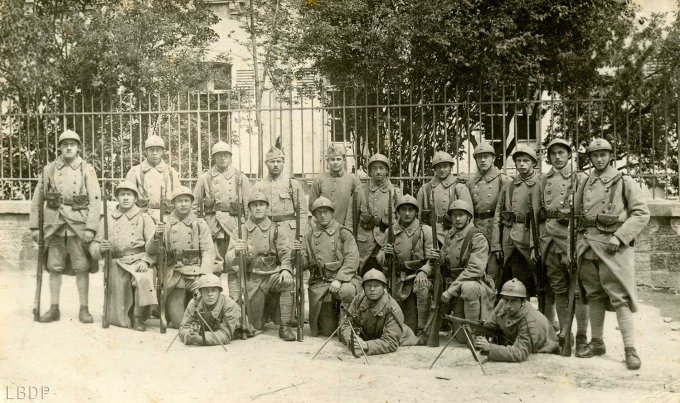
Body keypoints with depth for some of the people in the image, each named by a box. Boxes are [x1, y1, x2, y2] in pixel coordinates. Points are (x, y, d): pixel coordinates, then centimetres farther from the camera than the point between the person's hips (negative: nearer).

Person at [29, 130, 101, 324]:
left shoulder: (87, 170, 1)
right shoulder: (49, 169, 7)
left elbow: (95, 200, -5)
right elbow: (37, 199, 11)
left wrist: (91, 227, -13)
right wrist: (34, 226, 5)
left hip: (79, 224, -2)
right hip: (54, 224, 2)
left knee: (82, 268, 0)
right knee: (54, 267, 6)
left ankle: (84, 309, 7)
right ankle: (54, 309, 14)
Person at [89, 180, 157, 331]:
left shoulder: (144, 218, 9)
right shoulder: (108, 218, 14)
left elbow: (153, 246, -1)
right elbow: (93, 246, 12)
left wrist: (146, 261, -19)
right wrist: (100, 248, -12)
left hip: (139, 261, -1)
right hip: (117, 264, 1)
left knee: (144, 279, -37)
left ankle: (139, 317, -15)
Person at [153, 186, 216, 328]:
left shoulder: (200, 224, 8)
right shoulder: (165, 224, 11)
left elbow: (208, 251, 0)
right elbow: (152, 251, 4)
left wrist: (203, 276, -14)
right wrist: (157, 236, -17)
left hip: (195, 272, 0)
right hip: (173, 275, 0)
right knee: (179, 322, -8)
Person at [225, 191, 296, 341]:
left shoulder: (277, 229, 4)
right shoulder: (242, 230, 4)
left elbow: (286, 253, -8)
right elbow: (229, 260, -5)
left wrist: (286, 269, -31)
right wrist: (236, 251, -29)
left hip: (273, 275, -1)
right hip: (252, 280, 1)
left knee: (289, 282, -35)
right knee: (257, 326, 0)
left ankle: (284, 327, -20)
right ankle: (267, 309, 36)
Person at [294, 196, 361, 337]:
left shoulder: (343, 233, 1)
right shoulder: (311, 236, 11)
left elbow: (352, 260, -9)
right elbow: (306, 264, 10)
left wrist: (338, 280, -21)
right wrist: (299, 252, -11)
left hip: (342, 278, -2)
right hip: (319, 284, 2)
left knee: (347, 291, -39)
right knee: (327, 331, -4)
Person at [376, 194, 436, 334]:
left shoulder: (425, 230, 0)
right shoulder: (391, 231, 8)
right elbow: (379, 259, 12)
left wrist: (423, 271, -26)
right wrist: (384, 255, -13)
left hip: (419, 276, -2)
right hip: (398, 280, 2)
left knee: (421, 284, -37)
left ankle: (423, 329, -27)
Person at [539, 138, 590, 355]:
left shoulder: (580, 178, 4)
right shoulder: (543, 181, 16)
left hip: (572, 236, -4)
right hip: (549, 238, 4)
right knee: (558, 289, 9)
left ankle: (581, 338, 2)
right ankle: (564, 335, 17)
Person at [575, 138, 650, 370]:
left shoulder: (625, 182, 0)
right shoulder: (585, 185, 13)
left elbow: (642, 214, -5)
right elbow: (577, 215, 19)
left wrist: (619, 237, -14)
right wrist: (581, 241, 6)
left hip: (613, 246, -5)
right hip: (589, 246, 5)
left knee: (620, 298, -8)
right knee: (594, 296, 11)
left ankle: (630, 349, -5)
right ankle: (597, 343, 21)